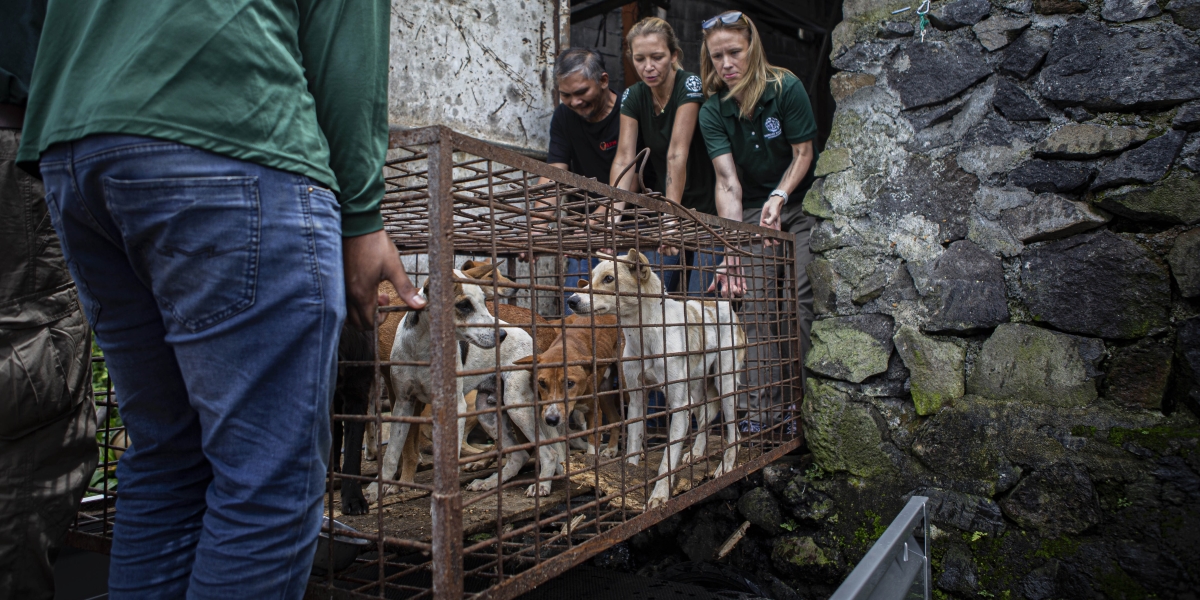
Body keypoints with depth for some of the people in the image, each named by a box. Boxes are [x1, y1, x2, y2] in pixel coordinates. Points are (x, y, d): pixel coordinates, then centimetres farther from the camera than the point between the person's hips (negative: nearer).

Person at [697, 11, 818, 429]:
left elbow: (803, 152, -6)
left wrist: (779, 197, -23)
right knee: (756, 302, -9)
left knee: (800, 296, -11)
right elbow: (727, 182, -20)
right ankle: (762, 406, -8)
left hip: (799, 203, -1)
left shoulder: (787, 88, -14)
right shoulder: (712, 111, -10)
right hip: (751, 210, 1)